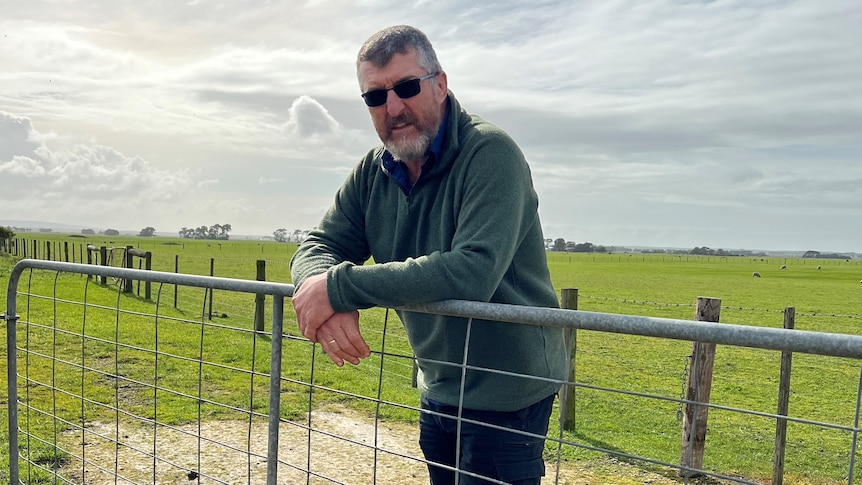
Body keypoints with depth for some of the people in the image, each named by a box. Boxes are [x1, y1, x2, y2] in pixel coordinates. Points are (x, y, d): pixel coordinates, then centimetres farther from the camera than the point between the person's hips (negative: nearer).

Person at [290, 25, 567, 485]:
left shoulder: (490, 153, -22)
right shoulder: (374, 172, 0)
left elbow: (474, 270, -35)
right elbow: (316, 247, -2)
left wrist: (340, 287, -31)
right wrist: (328, 306, -26)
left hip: (506, 397, -6)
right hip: (439, 391, 7)